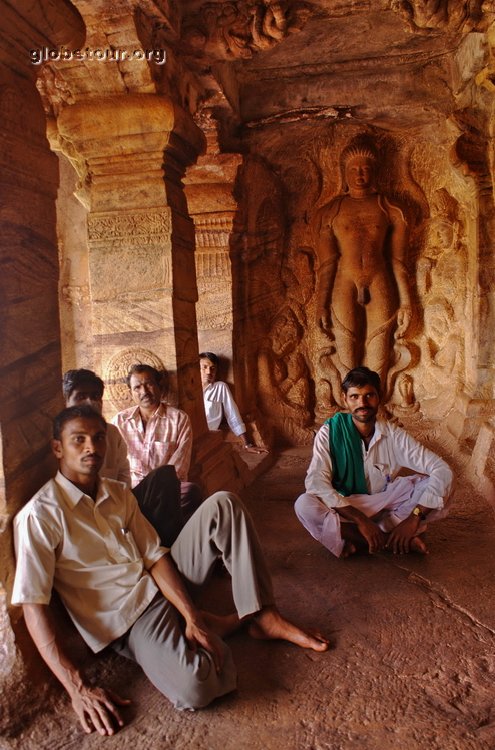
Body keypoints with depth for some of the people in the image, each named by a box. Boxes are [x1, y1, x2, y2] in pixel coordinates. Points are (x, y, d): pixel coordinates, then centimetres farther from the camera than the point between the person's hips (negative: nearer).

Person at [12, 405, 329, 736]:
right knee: (193, 686, -36)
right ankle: (220, 625, -1)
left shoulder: (119, 493, 6)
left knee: (223, 505, -7)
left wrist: (191, 617, -16)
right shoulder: (38, 516, -14)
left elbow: (155, 557, -1)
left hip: (165, 583, 6)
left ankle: (264, 616, -6)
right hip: (126, 616, -6)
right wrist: (78, 688, -25)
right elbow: (33, 606, -18)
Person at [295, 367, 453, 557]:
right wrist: (360, 520, -34)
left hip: (385, 507, 2)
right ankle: (390, 539, -22)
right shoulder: (330, 433, -17)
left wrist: (414, 518, -29)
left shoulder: (394, 435, -12)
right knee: (304, 505, -33)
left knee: (435, 482, -18)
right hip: (345, 508, -2)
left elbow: (442, 470, -18)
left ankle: (357, 540, -20)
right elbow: (316, 483, -27)